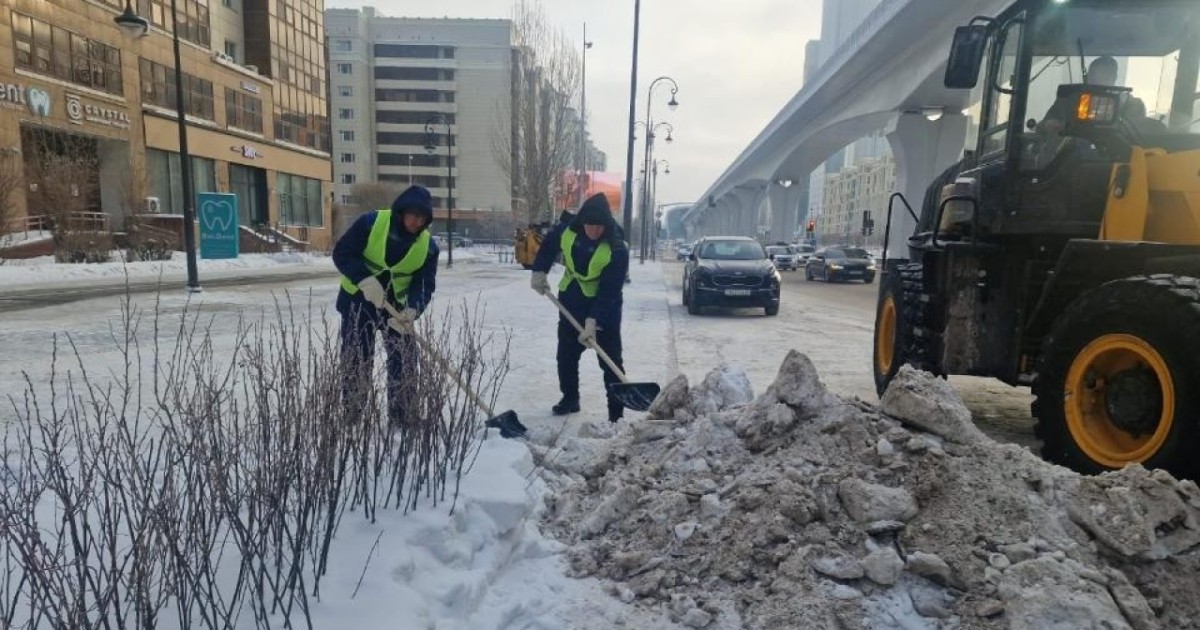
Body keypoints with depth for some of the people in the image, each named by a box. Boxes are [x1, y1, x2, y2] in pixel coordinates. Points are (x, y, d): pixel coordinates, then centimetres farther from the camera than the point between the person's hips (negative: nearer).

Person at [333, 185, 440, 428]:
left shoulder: (428, 246, -11)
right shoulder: (371, 223, -18)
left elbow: (424, 284, -15)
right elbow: (341, 253, -16)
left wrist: (412, 309, -34)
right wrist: (365, 279, -31)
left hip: (395, 305, 3)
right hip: (357, 299, -2)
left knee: (403, 359, 1)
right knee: (355, 359, 3)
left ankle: (401, 417, 15)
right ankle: (351, 414, 20)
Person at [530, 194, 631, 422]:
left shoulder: (617, 249, -26)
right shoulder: (567, 230, -13)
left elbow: (608, 292, -27)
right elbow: (548, 245, 10)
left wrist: (593, 321, -34)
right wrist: (539, 272, 0)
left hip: (605, 306, -5)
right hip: (571, 300, 5)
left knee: (610, 359, -5)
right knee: (566, 354, 15)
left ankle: (616, 412, 3)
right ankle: (569, 398, 34)